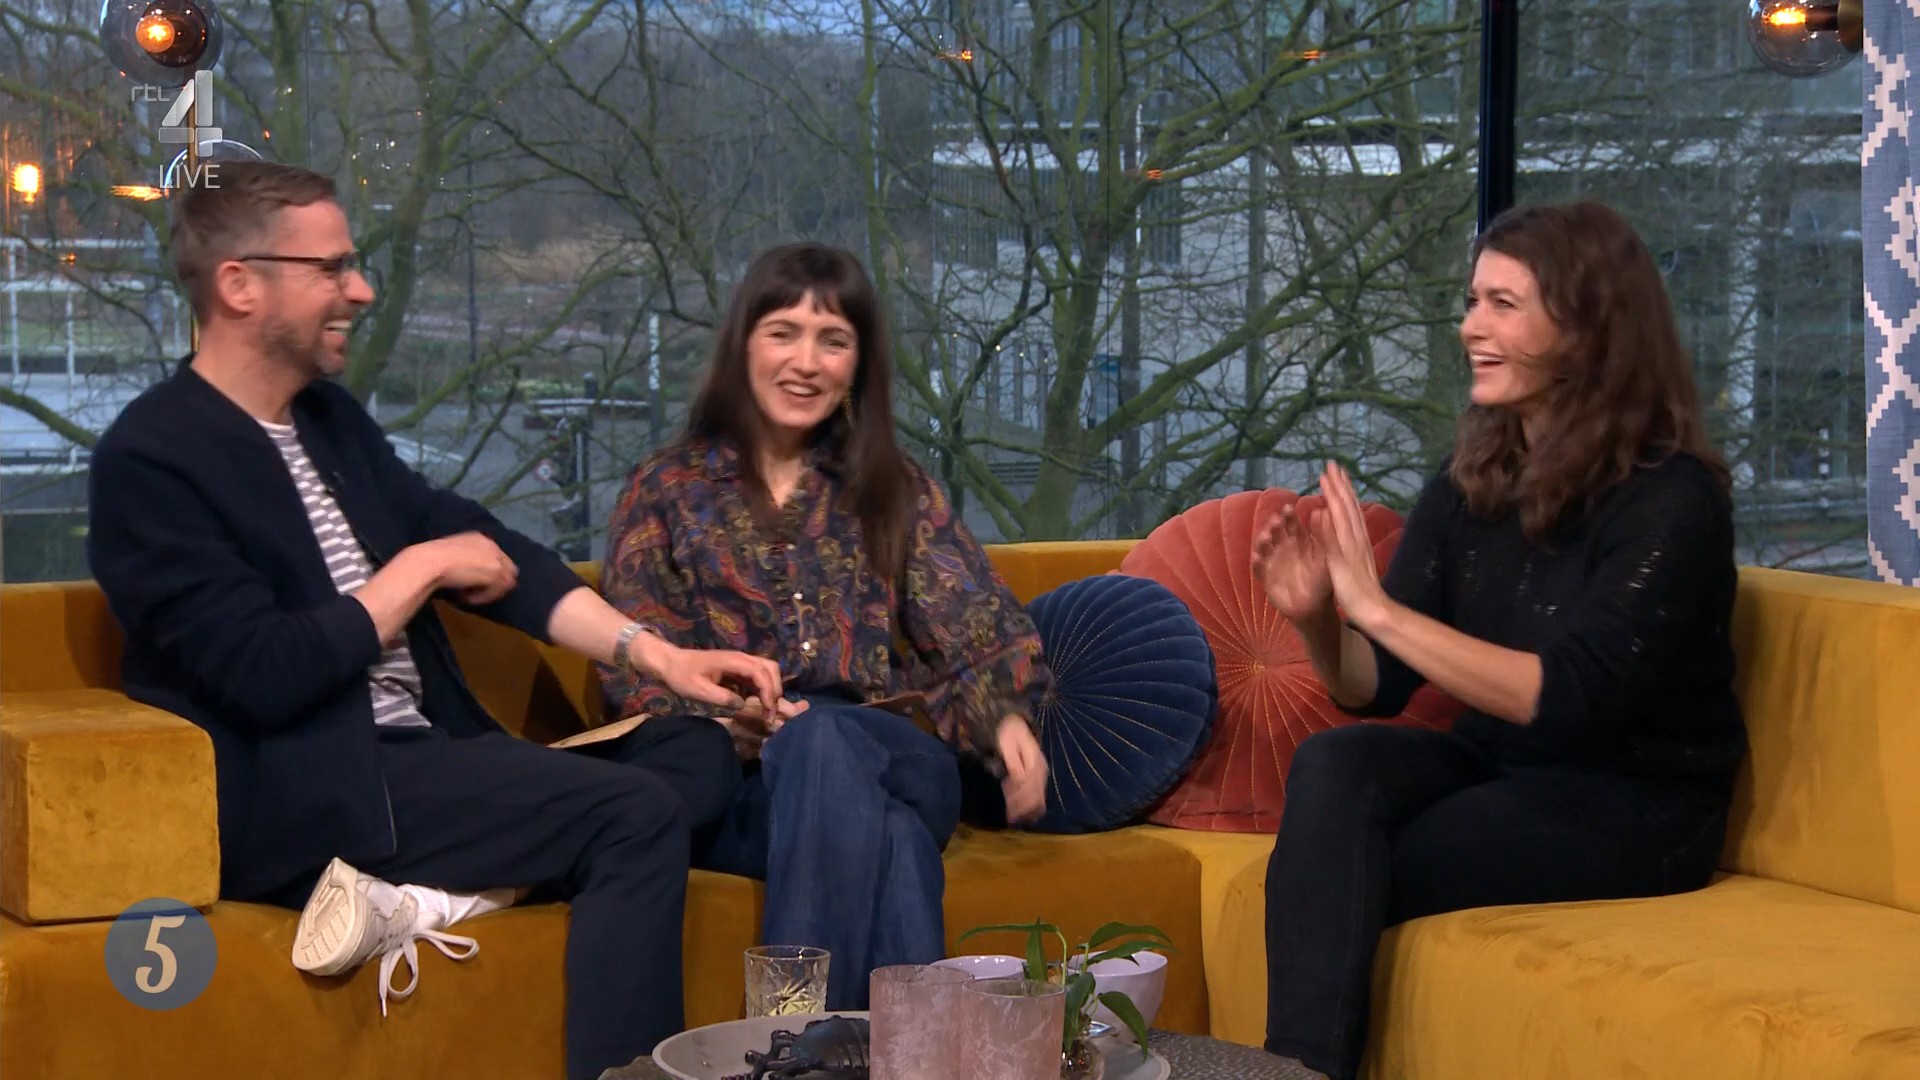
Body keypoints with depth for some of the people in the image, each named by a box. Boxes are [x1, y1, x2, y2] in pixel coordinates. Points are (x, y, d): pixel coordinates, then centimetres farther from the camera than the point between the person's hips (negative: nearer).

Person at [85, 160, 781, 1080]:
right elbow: (267, 676, -20)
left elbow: (485, 548, 12)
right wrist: (422, 570, -7)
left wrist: (648, 650, -2)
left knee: (700, 751, -3)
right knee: (640, 814, -21)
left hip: (420, 752, 9)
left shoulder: (330, 418, 15)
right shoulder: (152, 459, -11)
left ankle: (440, 887, -17)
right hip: (303, 801, -9)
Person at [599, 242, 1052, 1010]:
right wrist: (725, 716, -17)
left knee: (821, 741, -38)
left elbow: (979, 630, 9)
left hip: (894, 764, 1)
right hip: (732, 781, -1)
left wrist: (1007, 716, -16)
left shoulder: (898, 495, 21)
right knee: (866, 805, -38)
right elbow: (636, 672, 6)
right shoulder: (666, 492, 16)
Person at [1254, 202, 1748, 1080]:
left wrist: (1379, 608, -30)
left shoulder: (1670, 501, -16)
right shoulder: (1472, 481, 4)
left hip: (1634, 805, -6)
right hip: (1499, 767, 6)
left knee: (1338, 876, -24)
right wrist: (1317, 621, -19)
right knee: (1334, 763, -25)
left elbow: (1567, 701, -26)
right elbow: (1376, 686, 4)